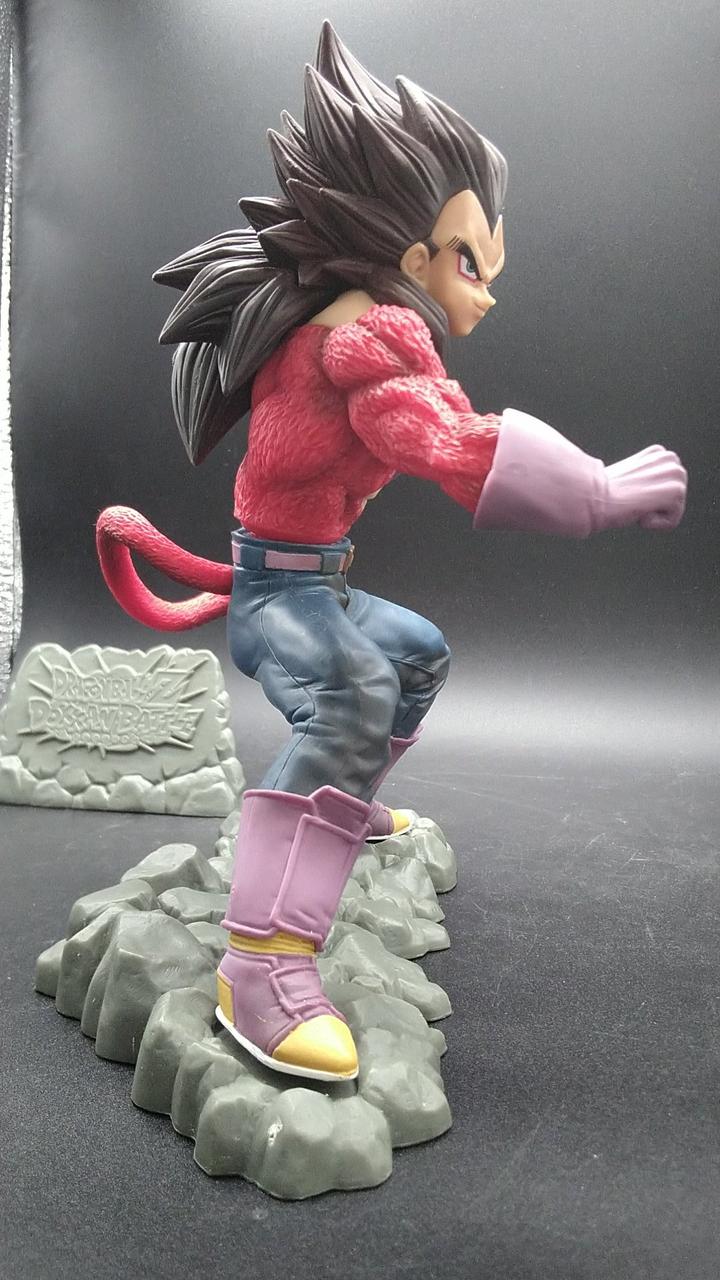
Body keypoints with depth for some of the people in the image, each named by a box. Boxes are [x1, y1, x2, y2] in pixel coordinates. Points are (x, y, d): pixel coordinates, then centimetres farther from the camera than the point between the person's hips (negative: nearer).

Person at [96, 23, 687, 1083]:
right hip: (279, 586, -11)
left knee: (421, 653, 29)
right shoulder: (370, 334, -21)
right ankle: (262, 966, -42)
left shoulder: (339, 330, 14)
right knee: (352, 699, -38)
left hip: (310, 581, 11)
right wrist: (602, 494, -34)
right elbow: (450, 446, -35)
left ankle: (348, 810, 46)